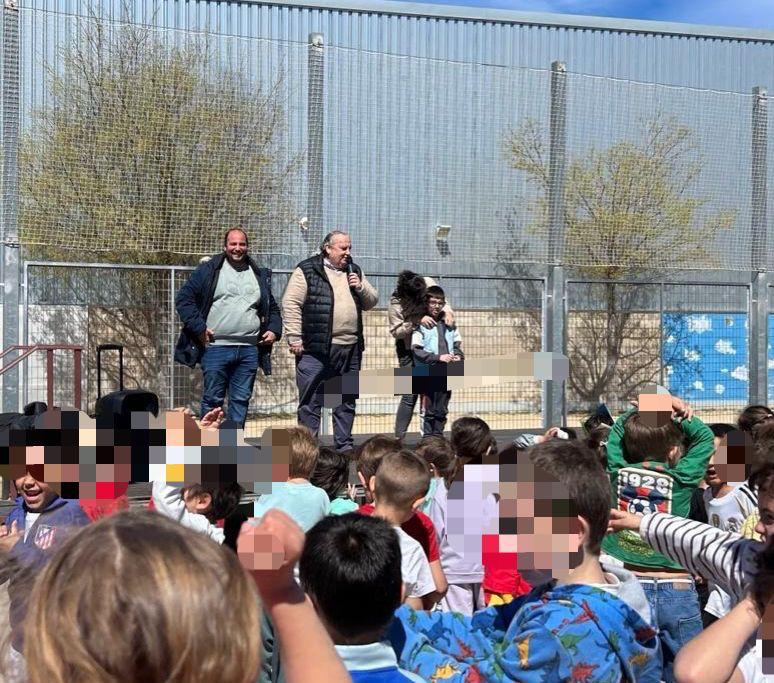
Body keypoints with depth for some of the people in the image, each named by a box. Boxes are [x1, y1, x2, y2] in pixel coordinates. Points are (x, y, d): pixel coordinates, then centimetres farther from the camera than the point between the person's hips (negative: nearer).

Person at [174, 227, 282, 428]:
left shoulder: (259, 276, 17)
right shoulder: (209, 270, 3)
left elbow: (272, 308, 28)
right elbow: (184, 299, 0)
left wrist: (274, 329, 10)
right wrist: (199, 328, -8)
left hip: (249, 350, 4)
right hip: (216, 348, -4)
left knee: (241, 400, 7)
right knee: (212, 400, 0)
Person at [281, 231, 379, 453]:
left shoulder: (354, 271, 17)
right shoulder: (306, 271, -3)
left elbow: (372, 302, 20)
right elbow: (290, 304, -7)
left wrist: (361, 287, 0)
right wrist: (294, 339, -12)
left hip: (350, 349, 6)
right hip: (316, 350, -6)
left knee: (347, 401, 12)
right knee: (311, 401, 0)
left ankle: (344, 444, 22)